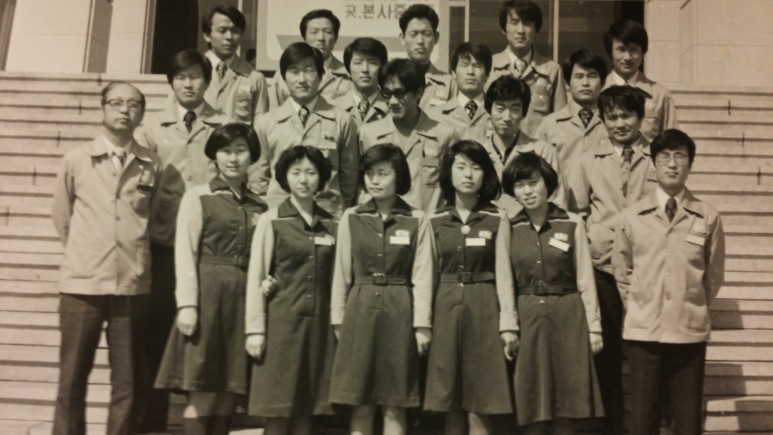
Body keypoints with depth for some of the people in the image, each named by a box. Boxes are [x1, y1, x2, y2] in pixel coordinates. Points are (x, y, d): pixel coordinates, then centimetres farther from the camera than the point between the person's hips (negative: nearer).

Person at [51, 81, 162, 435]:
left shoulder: (152, 165, 2)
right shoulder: (76, 160, 3)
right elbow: (61, 216, 12)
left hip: (132, 287, 0)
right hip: (81, 284, 0)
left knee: (126, 384, 7)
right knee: (72, 380, 5)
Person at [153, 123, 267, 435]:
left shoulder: (260, 206, 14)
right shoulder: (198, 197, 2)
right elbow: (185, 253, -4)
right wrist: (187, 304, -12)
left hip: (245, 298, 4)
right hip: (208, 294, -4)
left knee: (229, 392, 6)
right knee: (201, 393, -3)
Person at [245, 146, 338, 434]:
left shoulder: (332, 225, 8)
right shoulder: (271, 221, -1)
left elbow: (337, 278, 10)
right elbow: (256, 278, -2)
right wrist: (255, 329, -7)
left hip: (319, 322, 3)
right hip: (282, 321, -3)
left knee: (306, 410, 8)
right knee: (278, 412, 0)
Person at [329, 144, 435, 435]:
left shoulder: (417, 220, 1)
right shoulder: (351, 218, 5)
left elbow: (422, 276, -2)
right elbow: (342, 273, 7)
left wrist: (422, 324, -7)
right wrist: (338, 318, 3)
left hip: (399, 313, -1)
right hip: (360, 310, 2)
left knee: (395, 407, 4)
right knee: (360, 405, 5)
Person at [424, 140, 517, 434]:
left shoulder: (497, 220, 1)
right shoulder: (436, 221, 7)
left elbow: (503, 273, -2)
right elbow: (430, 274, 7)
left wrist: (508, 323, -8)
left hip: (484, 308, -2)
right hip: (446, 308, 2)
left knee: (479, 410, -2)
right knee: (451, 409, 6)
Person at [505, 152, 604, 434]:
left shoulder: (572, 224, 2)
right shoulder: (510, 229, 5)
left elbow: (585, 280, 3)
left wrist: (593, 327, 0)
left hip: (567, 316, -1)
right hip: (527, 318, 1)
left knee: (564, 412, 3)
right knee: (531, 409, 3)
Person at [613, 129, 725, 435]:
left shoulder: (708, 218, -1)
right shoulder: (631, 217, 1)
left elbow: (714, 277, 8)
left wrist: (693, 309, 11)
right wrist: (639, 310, 9)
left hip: (690, 332, 0)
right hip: (642, 332, 0)